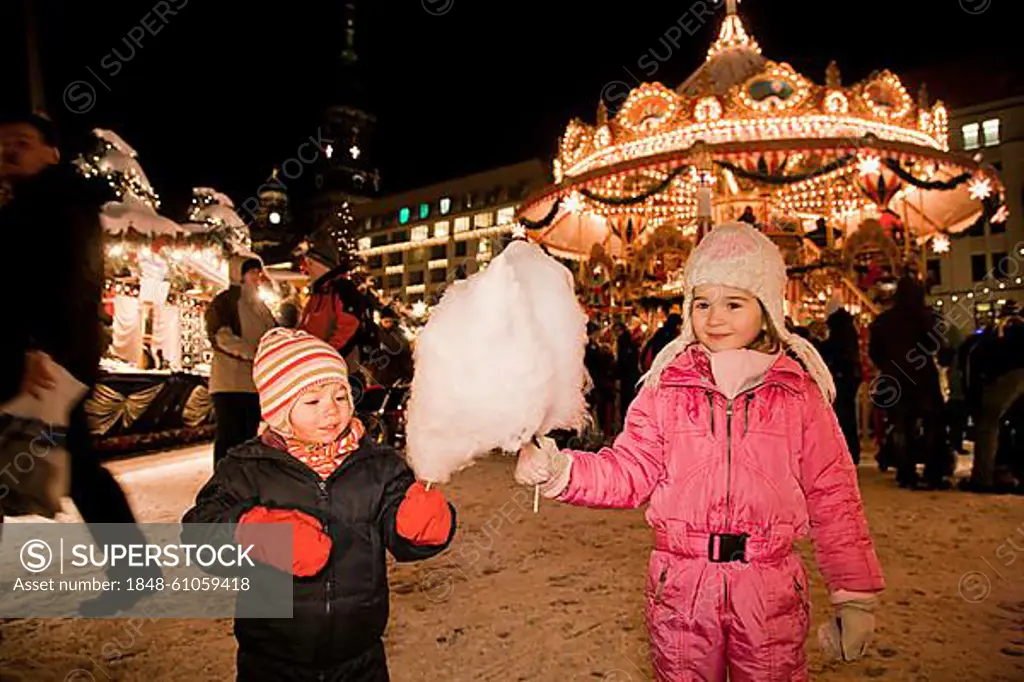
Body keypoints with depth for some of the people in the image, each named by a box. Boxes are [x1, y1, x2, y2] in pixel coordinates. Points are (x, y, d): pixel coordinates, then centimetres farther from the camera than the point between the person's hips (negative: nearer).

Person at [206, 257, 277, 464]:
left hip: (256, 383, 7)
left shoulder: (260, 305, 22)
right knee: (230, 436, -7)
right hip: (230, 382, -7)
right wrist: (253, 352, -22)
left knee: (248, 437, 10)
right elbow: (220, 336, -13)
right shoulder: (225, 301, 0)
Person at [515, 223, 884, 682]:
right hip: (681, 586, 1)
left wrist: (855, 595, 4)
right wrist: (559, 470, -21)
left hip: (769, 587, 0)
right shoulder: (667, 386, -1)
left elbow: (832, 498, 2)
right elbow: (630, 472, -5)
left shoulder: (800, 391, -1)